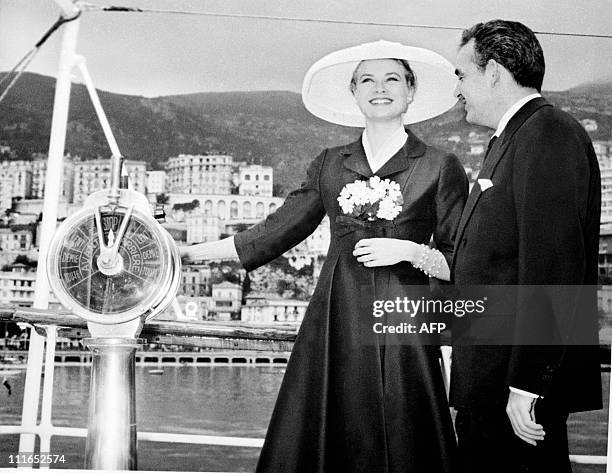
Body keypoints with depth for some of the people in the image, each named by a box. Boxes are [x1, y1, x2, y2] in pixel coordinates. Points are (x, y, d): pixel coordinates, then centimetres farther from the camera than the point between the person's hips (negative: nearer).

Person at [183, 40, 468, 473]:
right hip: (333, 331, 3)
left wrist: (408, 250, -15)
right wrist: (186, 253, 11)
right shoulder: (330, 165, 11)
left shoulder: (440, 168, 2)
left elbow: (458, 264, 3)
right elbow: (276, 232, 12)